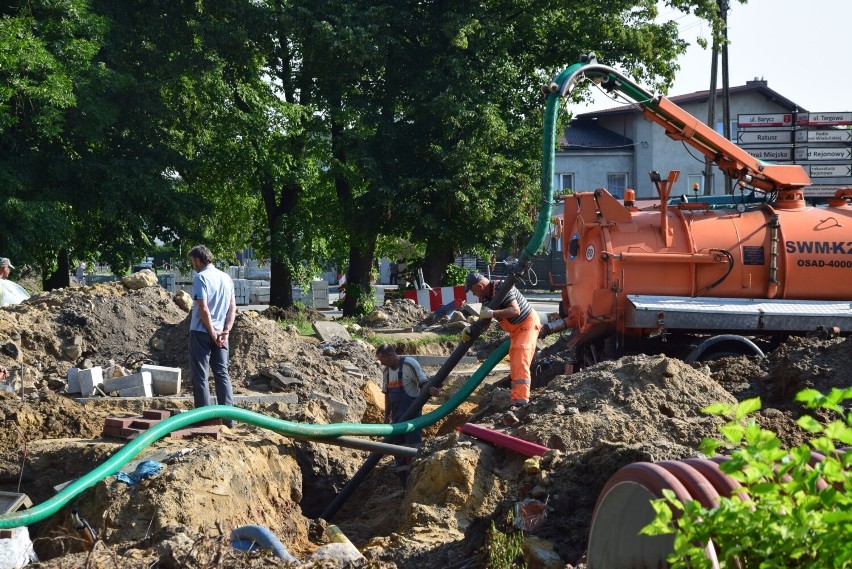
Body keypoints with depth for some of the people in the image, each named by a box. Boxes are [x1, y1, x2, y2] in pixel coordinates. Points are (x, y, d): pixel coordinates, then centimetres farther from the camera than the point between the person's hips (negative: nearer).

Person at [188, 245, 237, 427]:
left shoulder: (200, 278, -12)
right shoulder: (226, 278, 10)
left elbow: (203, 308, -18)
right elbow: (233, 307, 8)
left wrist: (213, 333, -13)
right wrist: (225, 331, 1)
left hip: (201, 332, -6)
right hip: (220, 333, 6)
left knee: (200, 376, 1)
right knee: (222, 374, 9)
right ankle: (228, 416, 5)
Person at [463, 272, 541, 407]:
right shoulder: (485, 297, 0)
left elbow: (515, 310, -36)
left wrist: (492, 313, -41)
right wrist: (470, 329, -16)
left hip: (528, 324, -10)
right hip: (515, 330, 10)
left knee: (521, 362, -22)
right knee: (514, 367, 10)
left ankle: (522, 400, -30)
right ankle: (516, 400, 15)